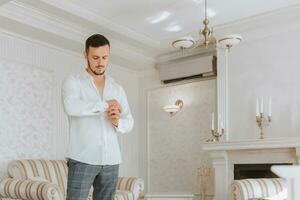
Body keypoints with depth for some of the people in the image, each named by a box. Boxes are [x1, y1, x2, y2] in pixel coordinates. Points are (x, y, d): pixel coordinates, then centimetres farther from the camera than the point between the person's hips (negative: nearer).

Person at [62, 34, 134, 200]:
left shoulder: (118, 89, 15)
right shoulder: (73, 81, 2)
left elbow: (129, 123, 13)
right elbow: (71, 107, -19)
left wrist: (117, 122, -11)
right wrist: (106, 105, -10)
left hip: (111, 160, 4)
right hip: (82, 158, -4)